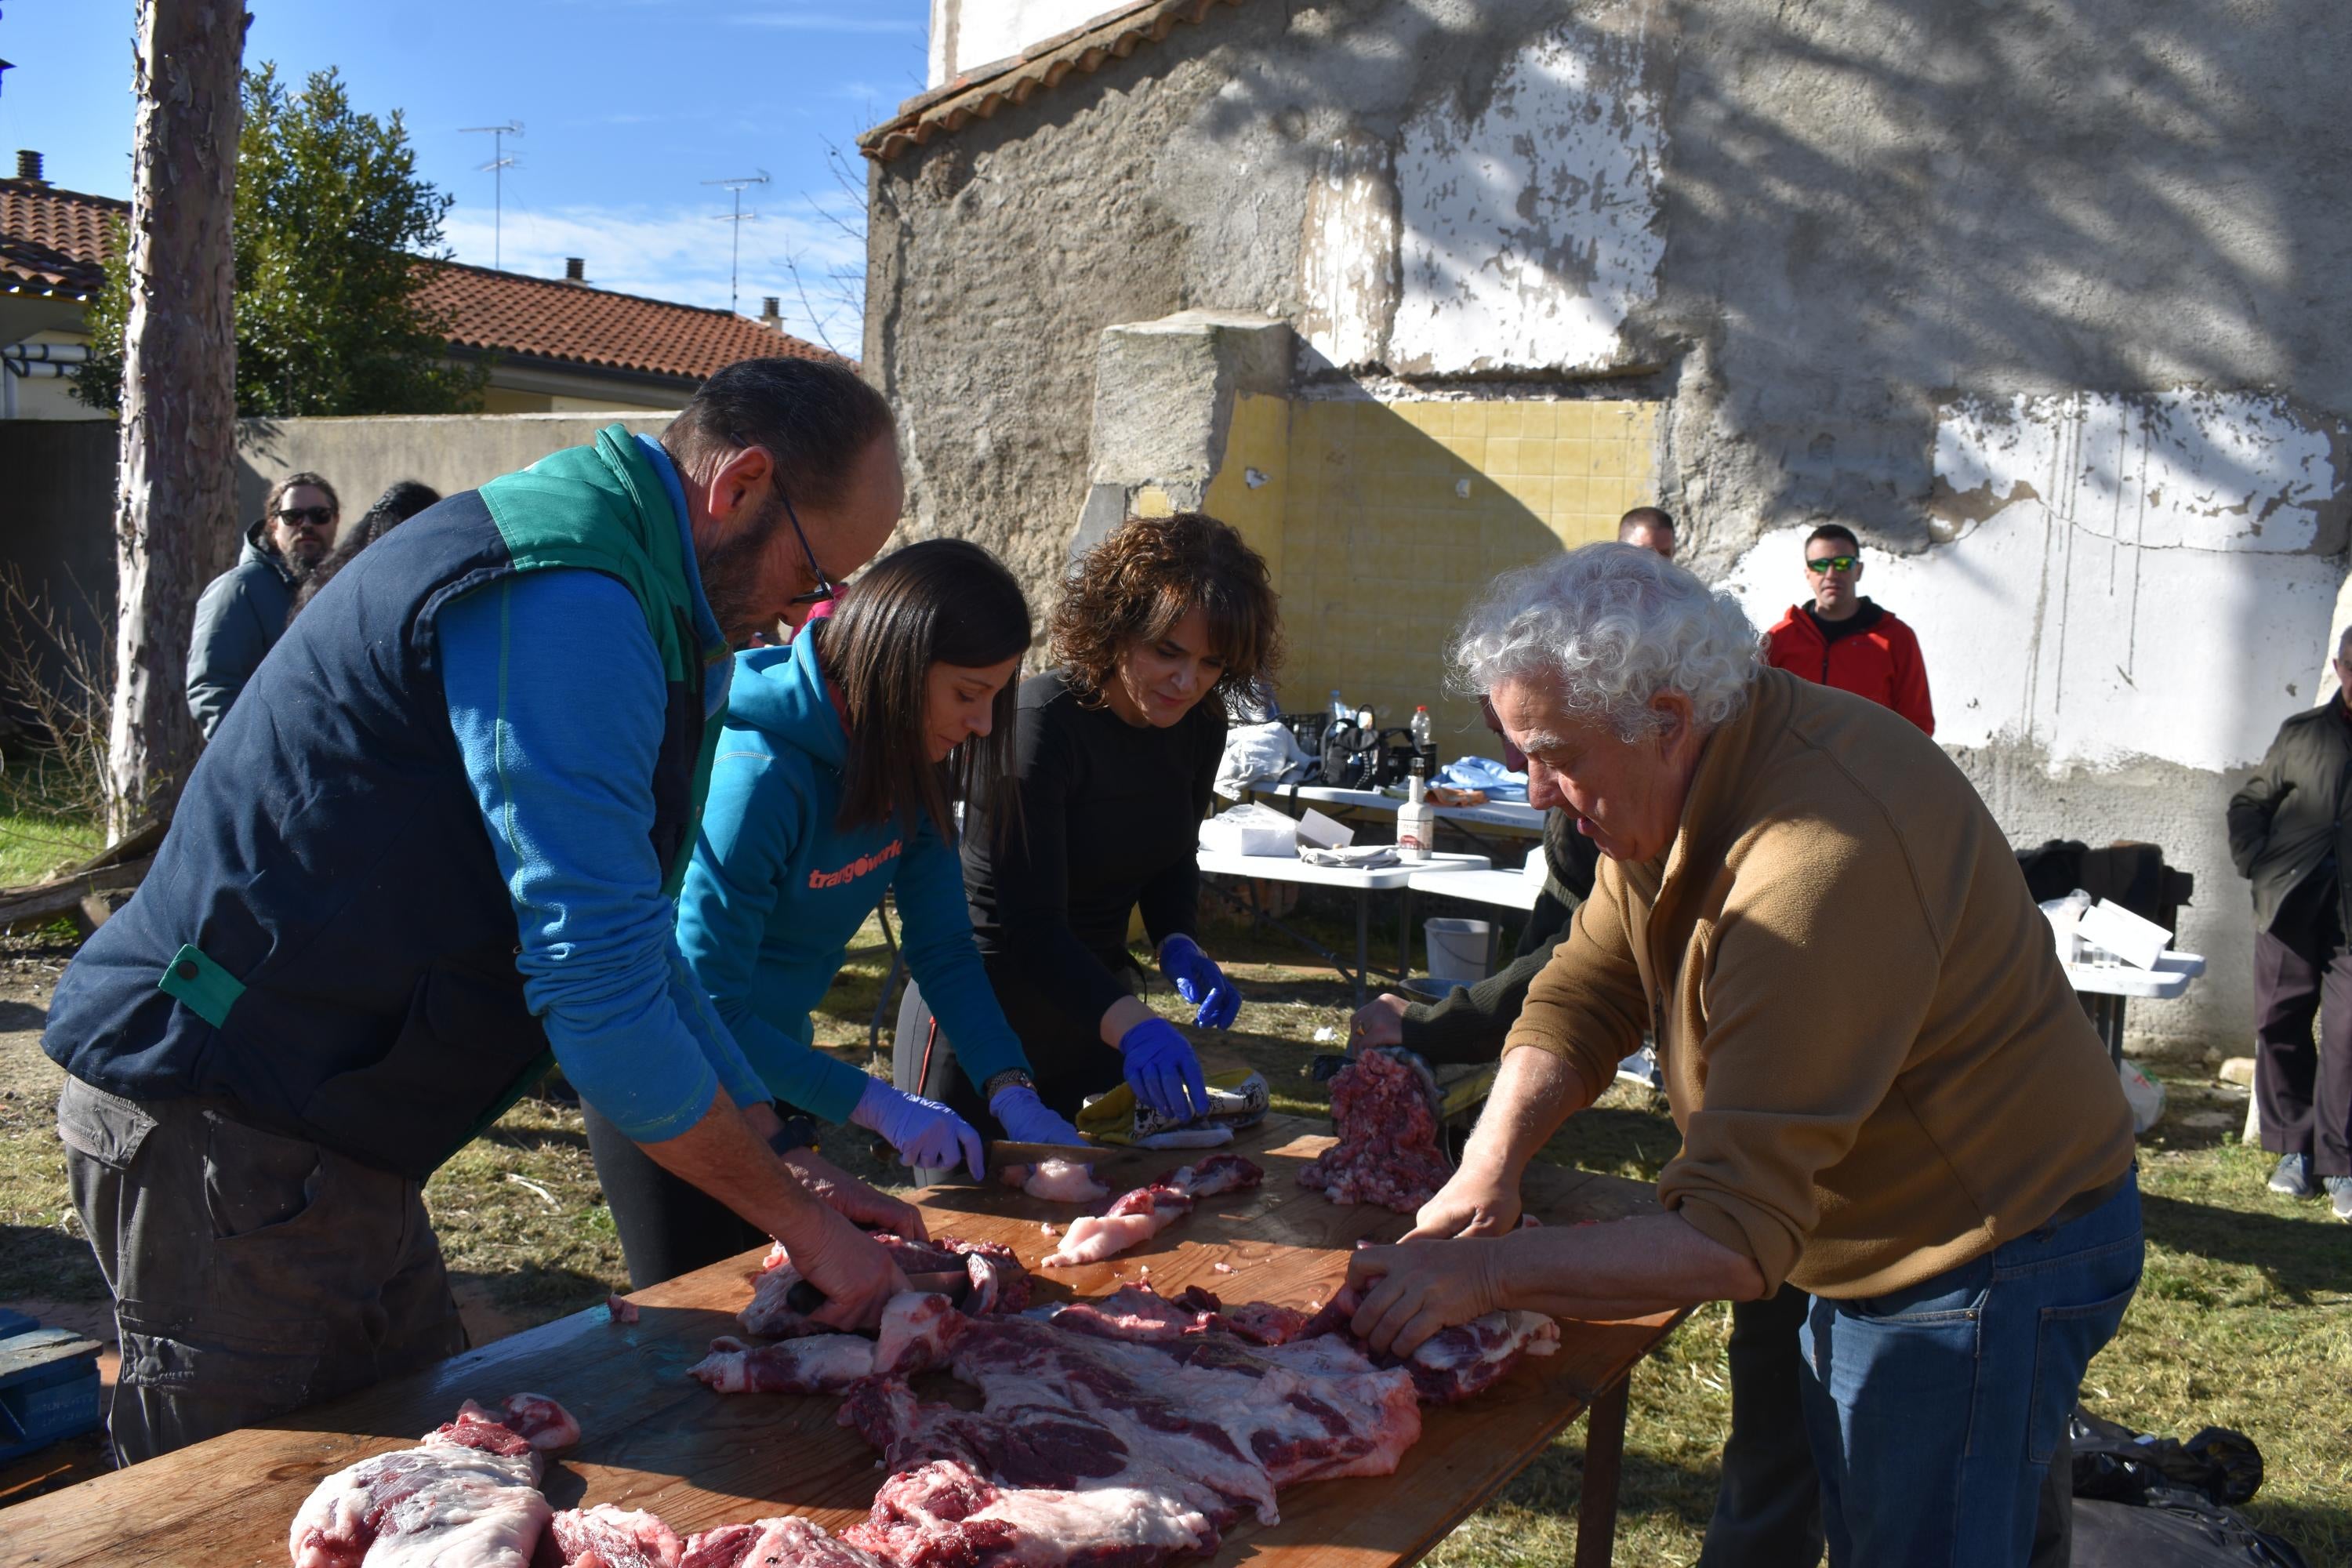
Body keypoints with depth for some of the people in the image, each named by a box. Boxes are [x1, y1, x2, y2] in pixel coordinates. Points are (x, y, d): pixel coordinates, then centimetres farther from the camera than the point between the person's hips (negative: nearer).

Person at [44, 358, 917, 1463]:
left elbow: (630, 943, 17)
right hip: (226, 1124, -10)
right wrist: (797, 1217, -14)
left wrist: (780, 1163, 12)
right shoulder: (561, 605, -23)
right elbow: (596, 983, -25)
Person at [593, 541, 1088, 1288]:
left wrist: (1011, 1092, -18)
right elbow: (705, 1010, -30)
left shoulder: (909, 761, -8)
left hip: (770, 1054, 7)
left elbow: (943, 944, -5)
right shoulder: (755, 774, -31)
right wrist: (878, 1106, -31)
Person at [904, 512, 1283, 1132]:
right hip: (983, 1006, -6)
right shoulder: (1039, 723, -25)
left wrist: (1178, 944, -9)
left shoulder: (1199, 724, -4)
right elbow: (1029, 924, -30)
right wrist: (1132, 1025, -44)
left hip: (1096, 996, 7)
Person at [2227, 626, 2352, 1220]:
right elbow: (2249, 803, 15)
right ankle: (2296, 1147, 16)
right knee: (2279, 1024, 5)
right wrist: (2255, 864, 0)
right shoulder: (2303, 732, 12)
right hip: (2289, 902, 2)